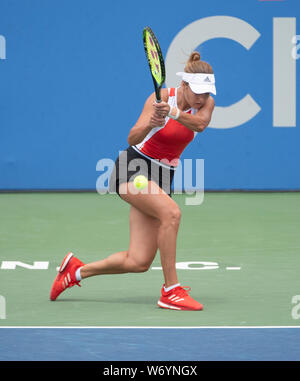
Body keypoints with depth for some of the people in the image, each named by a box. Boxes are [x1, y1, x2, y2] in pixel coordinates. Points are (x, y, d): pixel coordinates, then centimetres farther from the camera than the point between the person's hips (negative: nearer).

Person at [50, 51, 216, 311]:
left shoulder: (206, 102, -4)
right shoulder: (161, 98, -17)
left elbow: (200, 124, -27)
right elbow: (133, 138, -26)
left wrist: (175, 113, -46)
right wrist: (151, 123, -47)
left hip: (161, 178, 5)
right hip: (132, 169, -5)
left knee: (138, 262, -4)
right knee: (171, 212, -34)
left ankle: (76, 271, 18)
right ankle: (171, 291, -27)